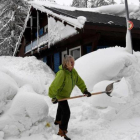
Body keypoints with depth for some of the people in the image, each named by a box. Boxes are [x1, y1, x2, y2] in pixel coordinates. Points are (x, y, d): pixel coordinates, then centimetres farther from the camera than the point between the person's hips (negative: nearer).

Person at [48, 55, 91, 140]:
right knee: (66, 112, -16)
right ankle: (62, 132, -4)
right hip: (60, 95, -9)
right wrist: (53, 97, -28)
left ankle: (58, 121, 59)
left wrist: (85, 90, -12)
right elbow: (54, 86, -35)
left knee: (61, 107, 31)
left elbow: (79, 81, -4)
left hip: (66, 94, 9)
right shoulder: (62, 73, -37)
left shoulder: (73, 71, -13)